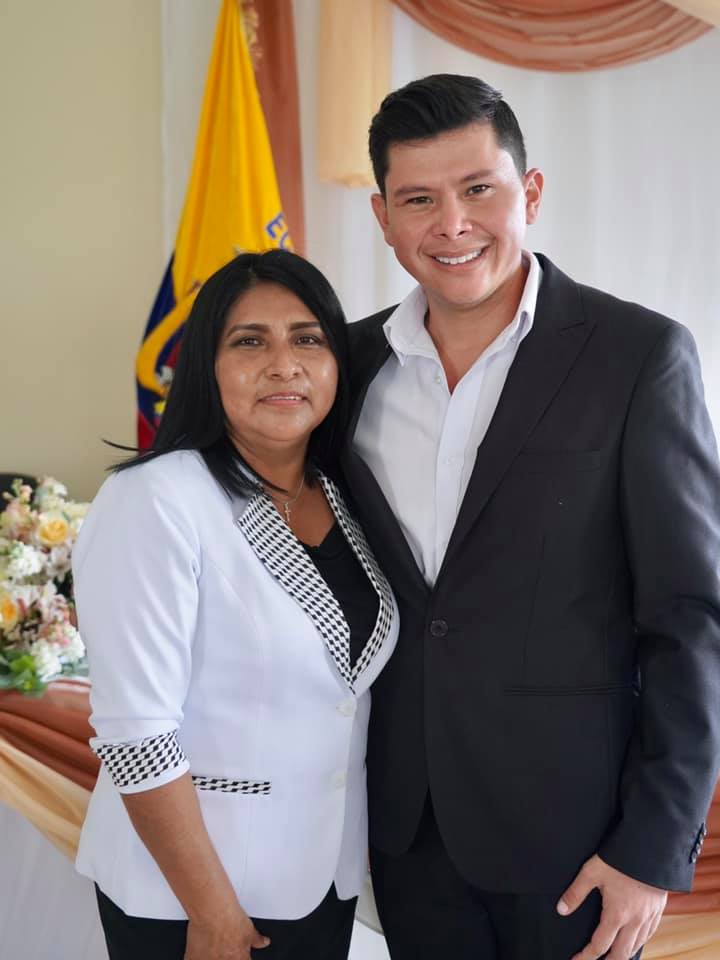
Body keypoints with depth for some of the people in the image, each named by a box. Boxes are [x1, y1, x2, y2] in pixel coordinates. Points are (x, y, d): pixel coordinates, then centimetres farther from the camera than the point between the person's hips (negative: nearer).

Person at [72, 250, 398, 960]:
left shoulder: (343, 499, 1)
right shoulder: (155, 502, -19)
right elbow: (134, 734, -21)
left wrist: (371, 844, 9)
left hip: (327, 872, 6)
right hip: (185, 893, -6)